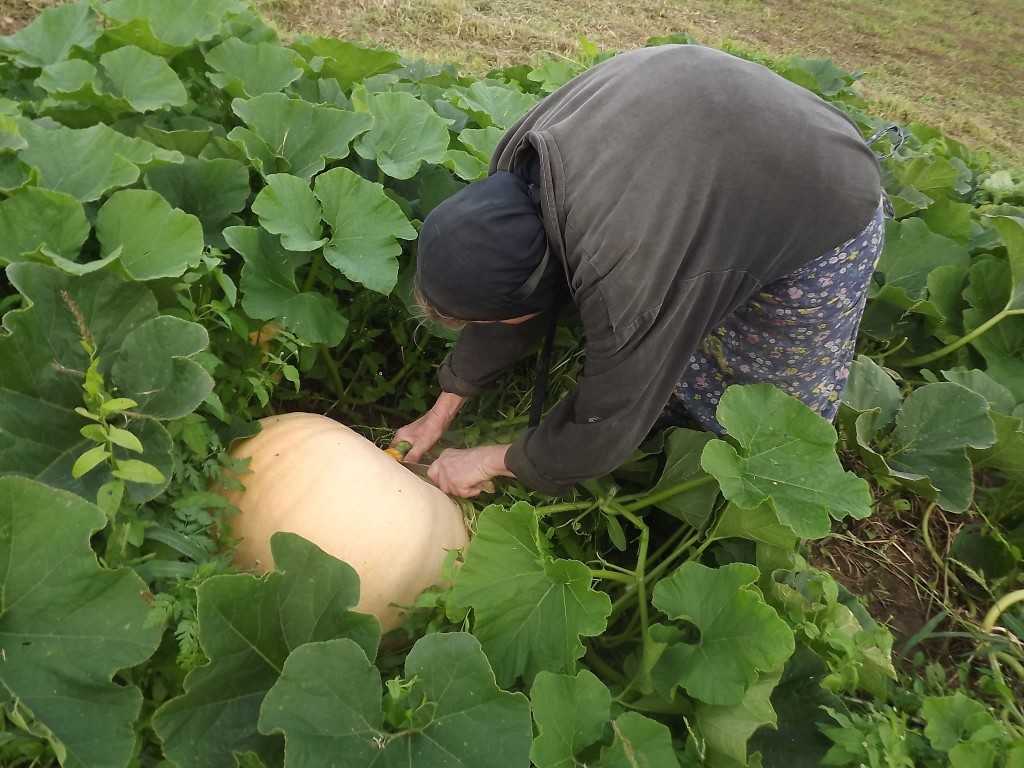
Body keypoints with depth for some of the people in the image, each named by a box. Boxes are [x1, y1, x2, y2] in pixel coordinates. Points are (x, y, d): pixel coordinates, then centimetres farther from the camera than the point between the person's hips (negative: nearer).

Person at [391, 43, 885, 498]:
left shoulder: (623, 276, -45)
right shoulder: (519, 163, -20)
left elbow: (607, 425, -29)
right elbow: (507, 290, -7)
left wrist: (491, 460, -14)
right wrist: (441, 414, 0)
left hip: (825, 213, -6)